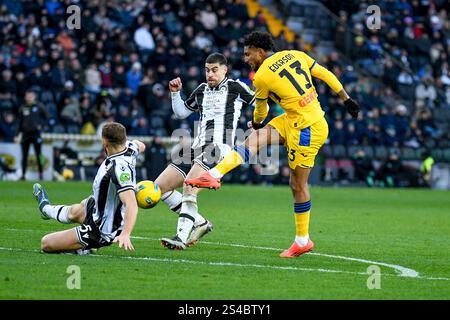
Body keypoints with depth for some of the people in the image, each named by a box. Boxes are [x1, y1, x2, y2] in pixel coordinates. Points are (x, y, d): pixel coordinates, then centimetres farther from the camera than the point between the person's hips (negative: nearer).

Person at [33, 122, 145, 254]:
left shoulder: (119, 168, -38)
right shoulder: (129, 148, -13)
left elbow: (131, 204, -46)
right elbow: (140, 146, 14)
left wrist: (125, 234, -56)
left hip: (100, 231, -9)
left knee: (45, 243, -2)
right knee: (73, 212, 39)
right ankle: (45, 207, 69)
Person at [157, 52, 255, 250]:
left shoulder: (235, 87, 3)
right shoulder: (202, 90, 20)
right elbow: (181, 113, 30)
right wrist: (175, 93, 16)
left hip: (219, 148, -8)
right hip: (197, 147, 8)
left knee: (189, 187, -29)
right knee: (160, 186, 0)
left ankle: (181, 237, -30)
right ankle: (199, 223, 7)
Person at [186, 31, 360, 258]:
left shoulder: (261, 76, -11)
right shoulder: (296, 55, 5)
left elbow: (260, 109, 7)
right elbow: (326, 75, 6)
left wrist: (256, 123, 29)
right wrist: (347, 100, 13)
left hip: (306, 130, -8)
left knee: (298, 184, 2)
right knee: (255, 138, 0)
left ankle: (302, 241, 12)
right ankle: (214, 175, -9)